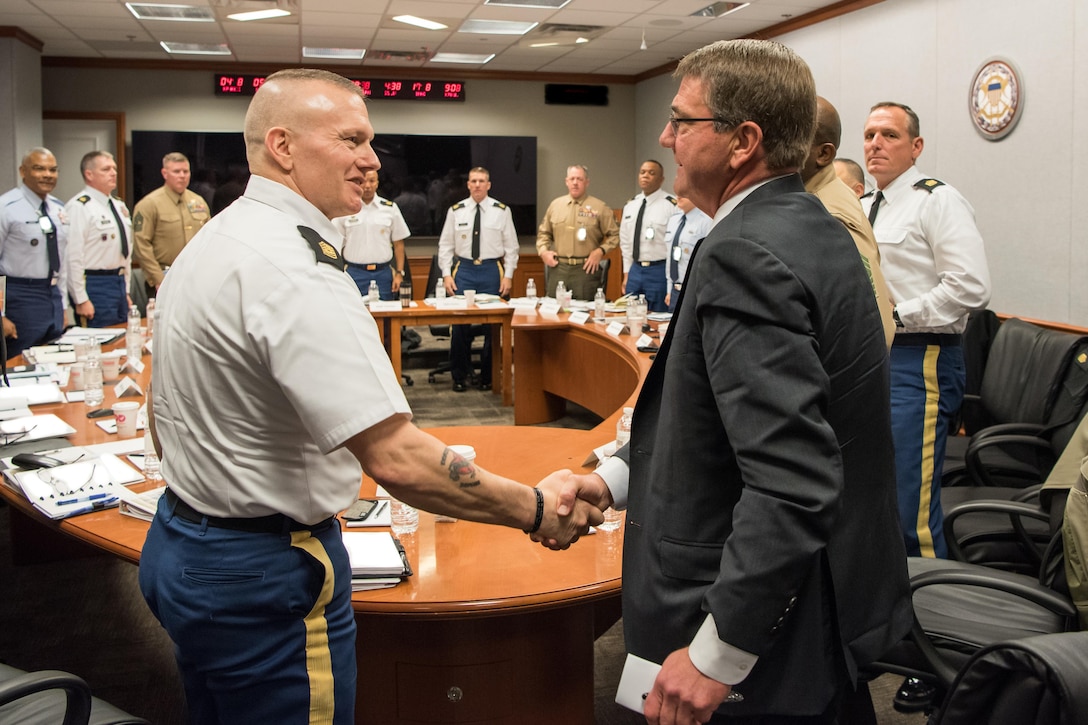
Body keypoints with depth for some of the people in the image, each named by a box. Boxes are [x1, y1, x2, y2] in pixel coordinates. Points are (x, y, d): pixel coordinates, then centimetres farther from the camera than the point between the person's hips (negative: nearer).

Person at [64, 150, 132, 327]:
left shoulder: (119, 206, 15)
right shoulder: (79, 207, -13)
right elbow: (72, 258, -18)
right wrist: (80, 300, -19)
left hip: (119, 283, 9)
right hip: (96, 286, -9)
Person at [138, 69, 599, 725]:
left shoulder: (209, 243, 7)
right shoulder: (296, 272, -26)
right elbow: (396, 457, -32)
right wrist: (536, 510, -22)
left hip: (178, 544, 10)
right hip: (262, 574, -10)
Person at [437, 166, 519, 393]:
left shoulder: (502, 211, 3)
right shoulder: (456, 211, 5)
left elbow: (511, 246, 5)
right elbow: (445, 245, 8)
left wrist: (508, 275, -2)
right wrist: (446, 274, -1)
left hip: (492, 269, 0)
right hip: (464, 269, 1)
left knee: (493, 324, 3)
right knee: (460, 324, -1)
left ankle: (488, 376, 16)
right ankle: (459, 376, 11)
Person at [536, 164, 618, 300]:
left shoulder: (599, 207, 2)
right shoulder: (555, 205, 12)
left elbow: (614, 235, 4)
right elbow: (543, 232, 21)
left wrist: (600, 251, -9)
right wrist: (543, 251, 5)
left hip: (586, 269, -3)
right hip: (558, 268, 3)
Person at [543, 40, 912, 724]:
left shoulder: (744, 257, -24)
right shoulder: (815, 228, 6)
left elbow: (793, 483, -30)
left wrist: (715, 654, -24)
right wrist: (616, 476, 6)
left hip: (770, 641, -9)